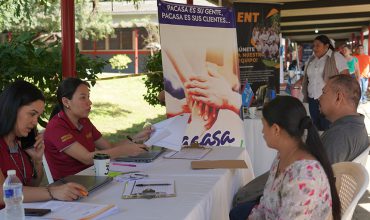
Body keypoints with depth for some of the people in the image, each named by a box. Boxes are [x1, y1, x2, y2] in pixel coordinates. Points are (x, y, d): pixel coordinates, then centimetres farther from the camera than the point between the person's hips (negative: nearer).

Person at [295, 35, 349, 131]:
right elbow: (306, 77, 24)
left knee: (328, 130, -8)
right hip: (312, 100, 6)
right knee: (317, 128, 8)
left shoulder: (336, 57, -4)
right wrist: (294, 85, 9)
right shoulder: (311, 59, 15)